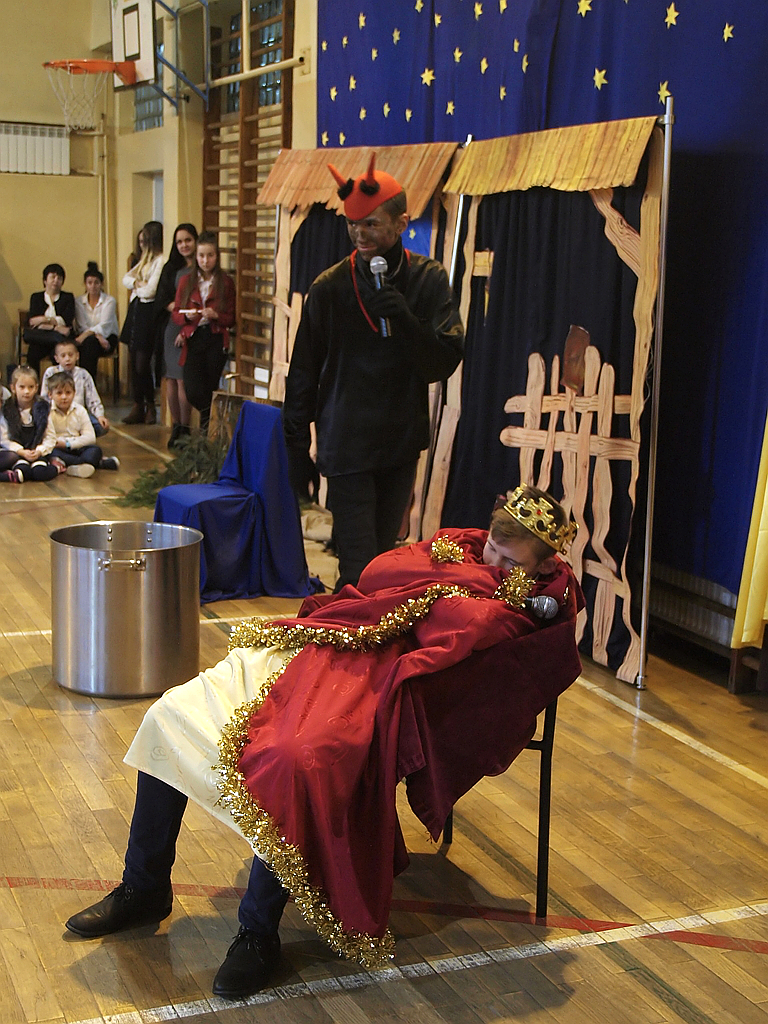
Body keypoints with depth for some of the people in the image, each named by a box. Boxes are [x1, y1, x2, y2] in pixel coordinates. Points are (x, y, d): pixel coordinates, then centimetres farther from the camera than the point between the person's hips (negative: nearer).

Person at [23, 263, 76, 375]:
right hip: (40, 337, 1)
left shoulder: (68, 297, 17)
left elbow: (67, 320, -1)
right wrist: (55, 327, -13)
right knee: (32, 352, -37)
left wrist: (45, 319, -5)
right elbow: (32, 322, 0)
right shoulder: (36, 297, 18)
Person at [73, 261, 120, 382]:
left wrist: (86, 334, -28)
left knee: (89, 342, -35)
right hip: (86, 337, 1)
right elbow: (82, 326, -2)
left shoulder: (109, 301, -1)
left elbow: (104, 325, -12)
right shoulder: (79, 301, 8)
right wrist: (98, 336, -20)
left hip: (108, 337, -1)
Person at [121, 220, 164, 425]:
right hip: (136, 310, 9)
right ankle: (138, 406, 12)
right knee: (133, 360, 7)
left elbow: (150, 291, -19)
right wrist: (136, 282, -7)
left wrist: (137, 287, 1)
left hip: (148, 313, -9)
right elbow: (126, 279, 14)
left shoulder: (161, 261, -14)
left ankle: (149, 408, 9)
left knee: (142, 363, -6)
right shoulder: (145, 260, 17)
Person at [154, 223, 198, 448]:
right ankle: (176, 427, 14)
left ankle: (184, 429, 0)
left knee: (183, 379, -8)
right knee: (171, 378, 5)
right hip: (171, 327, 4)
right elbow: (162, 298, 8)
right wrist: (177, 308, -10)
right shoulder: (171, 268, 13)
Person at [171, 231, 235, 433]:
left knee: (209, 390, 1)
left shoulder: (226, 283, 3)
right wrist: (187, 316, -12)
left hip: (216, 340, -1)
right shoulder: (186, 281, 9)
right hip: (193, 340, 1)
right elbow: (176, 313, 9)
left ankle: (208, 426, 21)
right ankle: (212, 415, 21)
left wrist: (216, 315, -16)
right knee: (193, 392, -9)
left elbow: (231, 319, 3)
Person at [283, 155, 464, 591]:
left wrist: (404, 318, -22)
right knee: (359, 571, -7)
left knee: (384, 559, 12)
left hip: (403, 443, 3)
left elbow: (445, 362, -6)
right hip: (346, 445, -3)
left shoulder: (429, 280, 0)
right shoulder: (331, 286, -5)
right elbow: (303, 373, 0)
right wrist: (298, 447, 1)